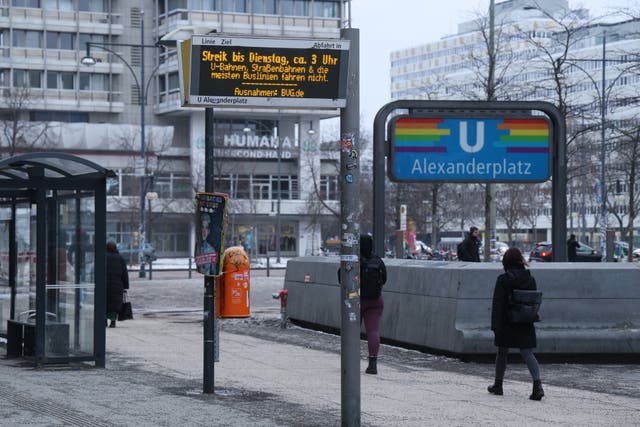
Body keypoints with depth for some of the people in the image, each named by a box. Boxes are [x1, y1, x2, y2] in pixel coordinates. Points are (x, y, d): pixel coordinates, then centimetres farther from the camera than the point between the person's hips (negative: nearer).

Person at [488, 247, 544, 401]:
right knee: (527, 353, 0)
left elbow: (497, 304, -12)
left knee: (502, 353, 13)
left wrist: (495, 326, -10)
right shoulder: (530, 279, 3)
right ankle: (537, 384, -19)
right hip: (525, 325, 3)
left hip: (507, 324, -3)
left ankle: (498, 385, 26)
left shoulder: (503, 280, -11)